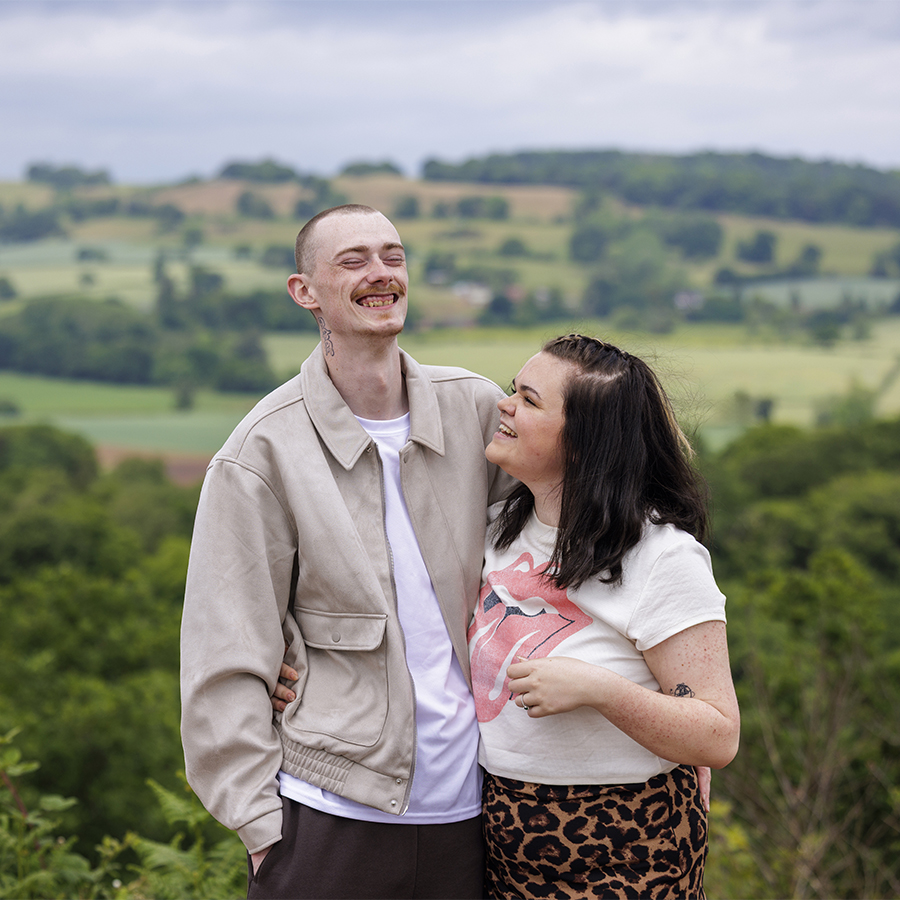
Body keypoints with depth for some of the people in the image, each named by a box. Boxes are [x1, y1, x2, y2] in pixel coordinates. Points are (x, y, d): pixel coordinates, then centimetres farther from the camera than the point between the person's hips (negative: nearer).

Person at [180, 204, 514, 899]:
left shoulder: (477, 408, 2)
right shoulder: (264, 451, -7)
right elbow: (227, 661, -6)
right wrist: (259, 823, -8)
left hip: (468, 807, 3)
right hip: (331, 814, -3)